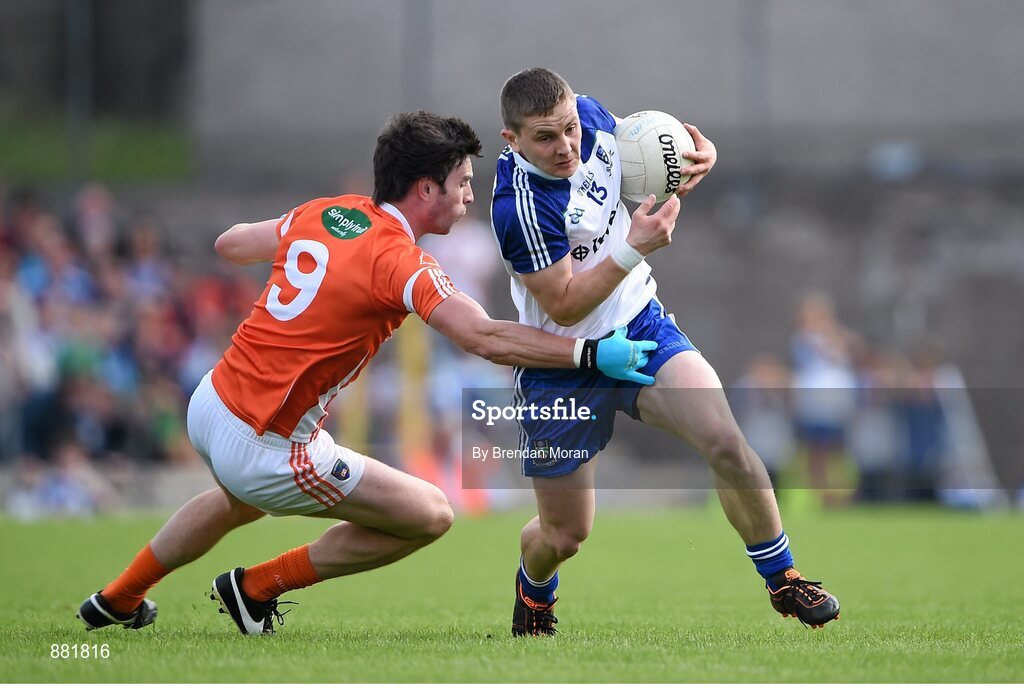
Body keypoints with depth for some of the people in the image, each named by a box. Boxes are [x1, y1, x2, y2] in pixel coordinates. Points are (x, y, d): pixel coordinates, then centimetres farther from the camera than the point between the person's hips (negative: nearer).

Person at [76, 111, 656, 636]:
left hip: (210, 400, 9)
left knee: (241, 501, 41)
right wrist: (592, 354, -26)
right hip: (265, 451, -9)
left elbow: (229, 245, 19)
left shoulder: (324, 213, 4)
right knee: (431, 514, 1)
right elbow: (487, 339, -28)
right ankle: (257, 587, 11)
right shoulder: (400, 262, -19)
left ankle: (119, 599, 54)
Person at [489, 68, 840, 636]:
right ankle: (533, 596, 42)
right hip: (562, 368, -5)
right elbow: (563, 307, -25)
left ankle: (782, 580, 1)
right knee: (565, 535, 5)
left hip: (640, 325, 5)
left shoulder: (589, 114, -10)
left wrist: (697, 156, -8)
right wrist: (633, 249, -33)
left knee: (726, 443, -19)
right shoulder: (520, 207, -30)